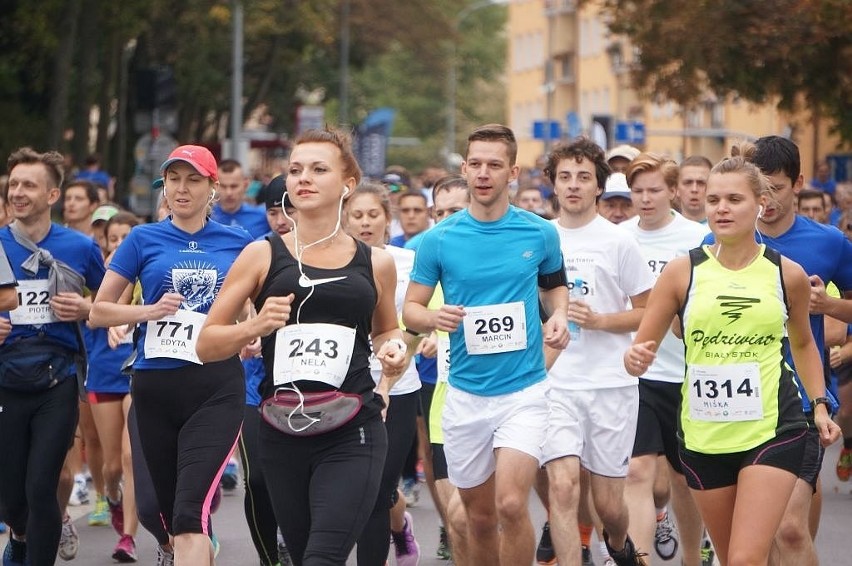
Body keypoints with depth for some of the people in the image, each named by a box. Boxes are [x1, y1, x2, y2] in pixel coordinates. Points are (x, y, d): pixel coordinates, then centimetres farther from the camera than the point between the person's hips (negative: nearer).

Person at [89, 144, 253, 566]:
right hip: (156, 386, 2)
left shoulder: (237, 242, 6)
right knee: (169, 510, 11)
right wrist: (150, 310, -10)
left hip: (216, 387, -2)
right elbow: (98, 312, 6)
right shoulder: (143, 239, 6)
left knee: (191, 514, -17)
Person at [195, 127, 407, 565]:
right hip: (283, 435, 2)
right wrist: (255, 327, -14)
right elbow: (206, 345, 4)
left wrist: (393, 350, 5)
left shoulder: (375, 264, 9)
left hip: (352, 435, -1)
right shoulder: (262, 256, 5)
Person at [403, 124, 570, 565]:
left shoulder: (540, 233, 0)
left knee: (511, 505, -18)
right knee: (479, 516, 10)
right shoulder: (438, 239, -1)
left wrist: (559, 315, -2)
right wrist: (435, 318, -18)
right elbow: (410, 310, 4)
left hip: (523, 389, -2)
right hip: (465, 393, 2)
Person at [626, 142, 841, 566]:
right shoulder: (682, 272, -2)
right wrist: (636, 360, -21)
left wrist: (820, 404, 10)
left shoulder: (787, 274, 0)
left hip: (773, 431, -2)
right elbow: (640, 349, 2)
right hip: (703, 435, 2)